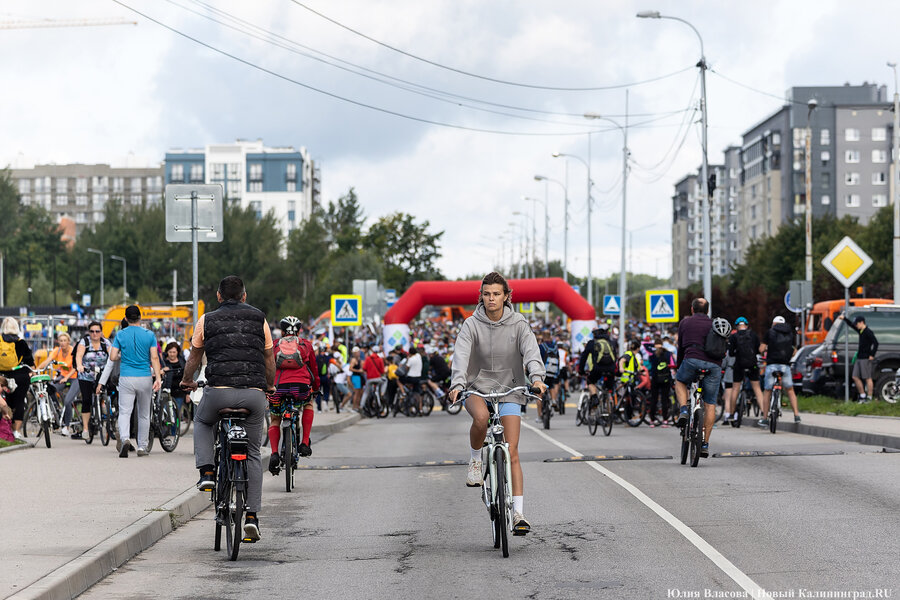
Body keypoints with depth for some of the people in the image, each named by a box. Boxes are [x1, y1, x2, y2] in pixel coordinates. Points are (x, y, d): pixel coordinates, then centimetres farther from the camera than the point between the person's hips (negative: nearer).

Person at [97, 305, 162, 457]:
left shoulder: (120, 335, 1)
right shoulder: (149, 335, 1)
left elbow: (112, 357, -2)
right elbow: (154, 358, -6)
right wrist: (158, 378, -8)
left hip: (126, 378, -1)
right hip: (145, 378, 1)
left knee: (124, 412, -5)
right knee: (144, 414, 13)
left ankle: (125, 439, -31)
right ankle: (142, 447, 17)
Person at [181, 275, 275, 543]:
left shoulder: (207, 320, 12)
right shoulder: (259, 319, 14)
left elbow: (194, 357, 23)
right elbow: (269, 358, 23)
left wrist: (187, 381, 43)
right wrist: (270, 386, 41)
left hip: (219, 391, -1)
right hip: (254, 394, 1)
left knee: (202, 420, 32)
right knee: (252, 454, 13)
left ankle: (206, 472, 12)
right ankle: (252, 515, 5)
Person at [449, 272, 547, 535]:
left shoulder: (518, 324, -4)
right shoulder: (472, 325, -6)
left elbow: (531, 352, -18)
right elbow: (461, 355, -19)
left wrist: (537, 378, -38)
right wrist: (457, 384, -37)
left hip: (508, 390, 1)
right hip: (477, 387, -1)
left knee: (512, 453, -8)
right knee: (481, 417, -37)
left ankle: (518, 513, -8)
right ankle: (475, 459, -9)